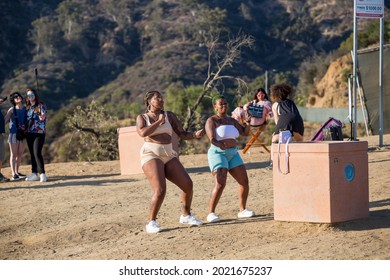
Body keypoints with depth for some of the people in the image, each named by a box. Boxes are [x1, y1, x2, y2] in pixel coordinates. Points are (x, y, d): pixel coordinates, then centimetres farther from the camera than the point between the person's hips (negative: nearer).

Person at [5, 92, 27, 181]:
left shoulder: (26, 109, 3)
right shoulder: (12, 110, -5)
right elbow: (5, 121, -5)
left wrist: (25, 126, -10)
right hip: (14, 133, -4)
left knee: (20, 154, 11)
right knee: (13, 154, 0)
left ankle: (17, 172, 24)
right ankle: (13, 174, 2)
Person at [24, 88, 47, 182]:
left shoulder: (41, 105, -3)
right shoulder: (28, 107, 15)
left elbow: (43, 115, -17)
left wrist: (42, 117, -40)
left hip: (39, 132, -6)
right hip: (29, 132, 6)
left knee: (37, 153, -16)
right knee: (32, 153, 7)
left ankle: (42, 174, -15)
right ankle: (34, 174, 12)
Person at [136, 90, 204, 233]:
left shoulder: (169, 115, 13)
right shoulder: (142, 117, 6)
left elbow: (183, 134, 10)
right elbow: (143, 133, -16)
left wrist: (195, 134, -9)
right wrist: (159, 121, -6)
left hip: (169, 156, 4)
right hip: (151, 155, -4)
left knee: (188, 184, -5)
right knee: (160, 190, -22)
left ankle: (186, 216, 17)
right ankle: (151, 222, -6)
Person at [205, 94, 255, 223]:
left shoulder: (232, 120, 16)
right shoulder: (212, 120, -5)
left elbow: (245, 132, 16)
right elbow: (212, 139, -18)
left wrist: (248, 121, -3)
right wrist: (220, 144, -39)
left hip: (233, 154, 7)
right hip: (218, 153, -7)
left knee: (244, 181, 1)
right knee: (220, 184, -20)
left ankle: (242, 210, 13)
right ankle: (211, 213, -14)